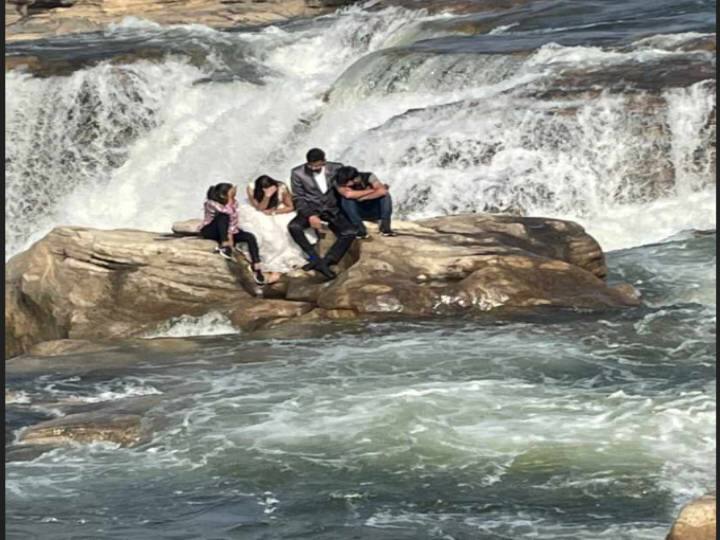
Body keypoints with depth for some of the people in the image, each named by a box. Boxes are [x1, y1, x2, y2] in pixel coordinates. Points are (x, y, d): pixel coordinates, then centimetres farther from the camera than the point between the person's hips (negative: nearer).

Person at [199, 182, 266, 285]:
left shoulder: (233, 203, -3)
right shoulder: (211, 203, -21)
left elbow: (233, 221, -11)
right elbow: (228, 213, -33)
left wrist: (230, 235, -22)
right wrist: (230, 199, -28)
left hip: (225, 231, 6)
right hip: (209, 232, -6)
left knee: (250, 237, -18)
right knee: (223, 216, -36)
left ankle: (256, 269, -24)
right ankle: (224, 246, -36)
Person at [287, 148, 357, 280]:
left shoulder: (336, 168, -1)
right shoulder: (297, 173, -5)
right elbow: (298, 198, -6)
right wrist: (310, 215, -19)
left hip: (331, 209, 1)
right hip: (310, 209, -1)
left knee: (350, 232, -25)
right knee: (293, 226, -32)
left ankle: (325, 262, -28)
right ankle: (316, 259, -29)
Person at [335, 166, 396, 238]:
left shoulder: (368, 177, -16)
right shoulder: (342, 183, -16)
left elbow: (383, 191, -32)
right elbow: (348, 194, -38)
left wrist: (364, 197, -33)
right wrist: (372, 190, -30)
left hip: (374, 210, 0)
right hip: (358, 213, 0)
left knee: (385, 194, -26)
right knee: (346, 199, -28)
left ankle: (385, 226, -24)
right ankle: (360, 229, -28)